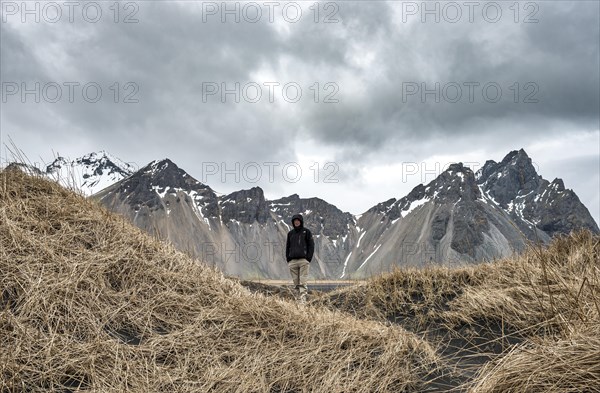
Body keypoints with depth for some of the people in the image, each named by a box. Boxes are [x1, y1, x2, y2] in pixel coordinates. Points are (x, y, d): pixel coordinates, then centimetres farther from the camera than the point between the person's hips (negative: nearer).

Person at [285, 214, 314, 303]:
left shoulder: (306, 232, 5)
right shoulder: (290, 233, 15)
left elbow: (311, 245, 2)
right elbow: (287, 246, 19)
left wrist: (308, 258, -7)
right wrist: (288, 259, 7)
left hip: (303, 260, -3)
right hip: (292, 261, 4)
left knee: (303, 282, -10)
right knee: (296, 282, 4)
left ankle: (303, 299, -13)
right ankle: (298, 298, 10)